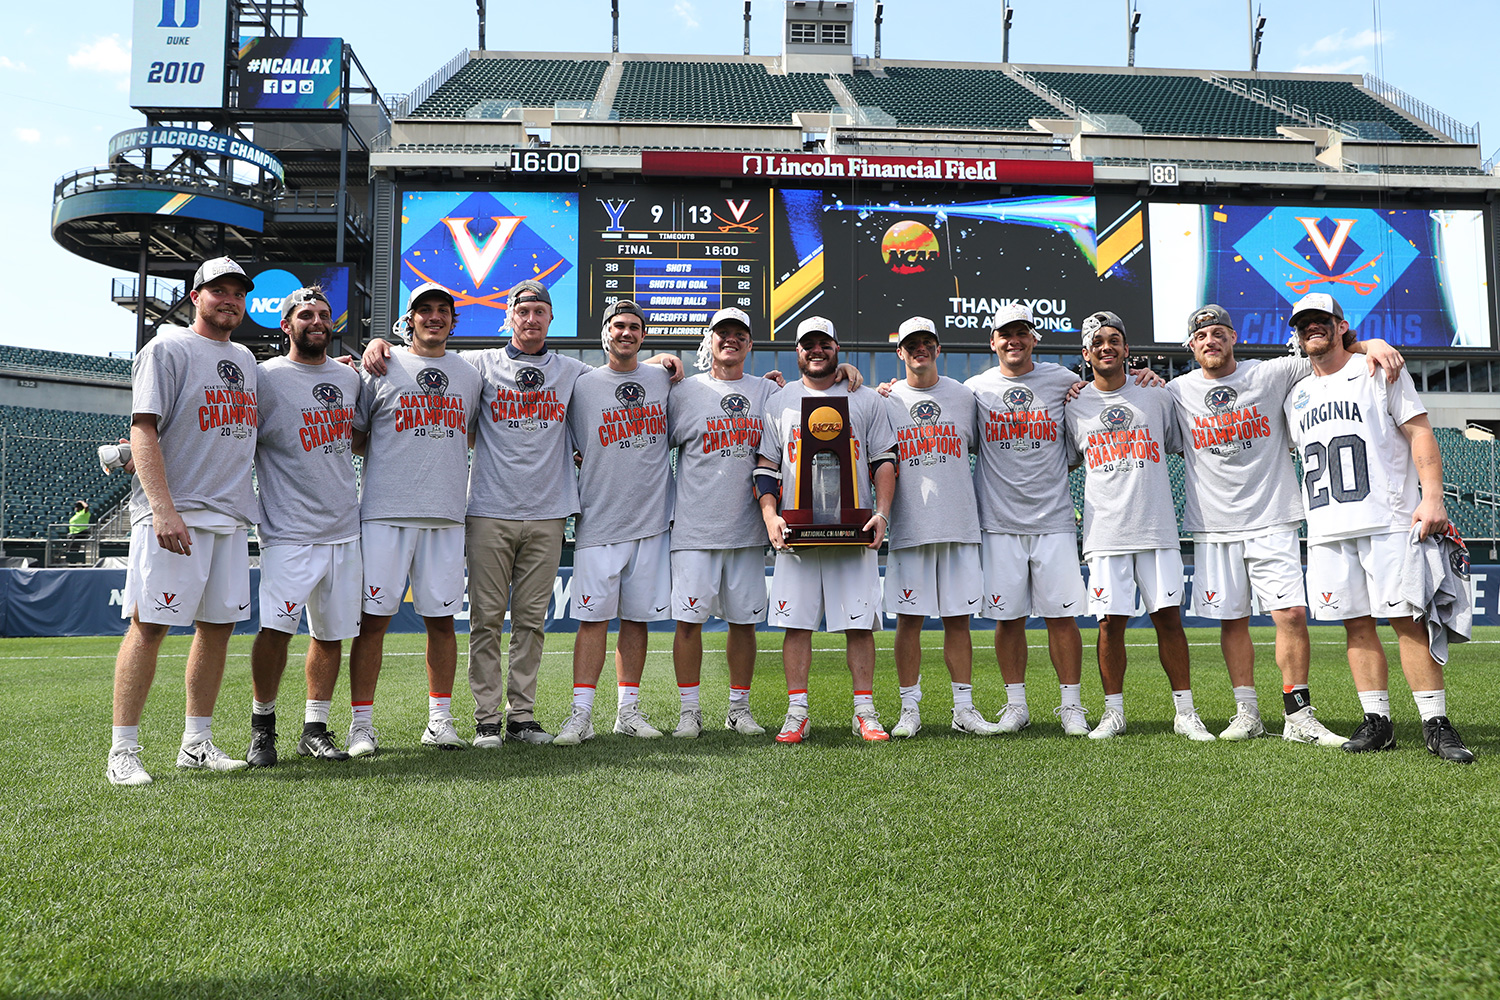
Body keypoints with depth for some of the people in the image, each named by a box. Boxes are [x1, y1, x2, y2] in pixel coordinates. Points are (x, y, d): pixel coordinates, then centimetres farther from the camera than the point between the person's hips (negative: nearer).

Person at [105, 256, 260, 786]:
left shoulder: (246, 358, 19)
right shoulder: (168, 348, -2)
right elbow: (144, 431, -10)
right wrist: (164, 510, -22)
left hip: (231, 515, 7)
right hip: (174, 513, -7)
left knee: (219, 623, 8)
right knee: (150, 624, -7)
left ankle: (197, 742, 17)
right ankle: (123, 750, 1)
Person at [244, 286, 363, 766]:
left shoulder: (349, 377, 13)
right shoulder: (266, 377, -4)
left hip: (345, 529, 5)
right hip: (290, 530, -5)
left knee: (332, 632, 8)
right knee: (275, 628, -14)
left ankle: (315, 729, 20)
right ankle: (262, 723, 8)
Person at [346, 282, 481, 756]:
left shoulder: (468, 374, 16)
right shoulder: (381, 367, 5)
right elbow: (353, 438, 9)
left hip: (447, 516, 3)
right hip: (385, 512, -3)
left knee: (441, 618, 6)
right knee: (373, 616, -2)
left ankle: (439, 719, 15)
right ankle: (362, 722, 7)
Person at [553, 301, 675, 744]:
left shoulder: (663, 379, 12)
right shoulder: (582, 386, 4)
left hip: (651, 520, 3)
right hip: (599, 522, -2)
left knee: (637, 616, 7)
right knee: (594, 617, -4)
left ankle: (629, 710, 16)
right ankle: (581, 714, 2)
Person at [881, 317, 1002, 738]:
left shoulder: (963, 396, 11)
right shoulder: (886, 401, 7)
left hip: (959, 525, 1)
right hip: (908, 527, -1)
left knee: (958, 618, 5)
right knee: (908, 617, 1)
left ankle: (964, 708, 13)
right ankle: (910, 709, 10)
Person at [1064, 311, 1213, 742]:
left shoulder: (1157, 397, 10)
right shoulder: (1073, 407, 9)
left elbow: (1183, 448, 19)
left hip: (1157, 527, 0)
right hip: (1105, 532, 0)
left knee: (1168, 616, 1)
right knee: (1111, 620, 0)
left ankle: (1185, 711, 10)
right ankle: (1113, 710, 12)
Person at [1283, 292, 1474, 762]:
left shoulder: (1378, 371, 6)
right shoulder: (1296, 397, 20)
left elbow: (1420, 433, -1)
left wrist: (1432, 496, -12)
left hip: (1388, 521, -4)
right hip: (1327, 530, 4)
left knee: (1408, 619, -7)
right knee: (1357, 624, 4)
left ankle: (1436, 724, -1)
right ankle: (1377, 722, 10)